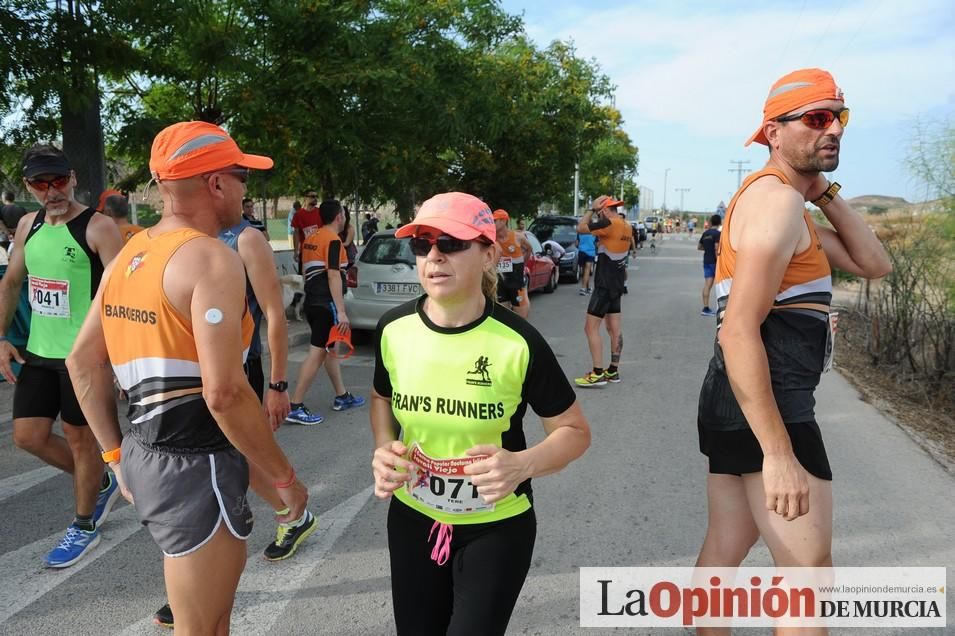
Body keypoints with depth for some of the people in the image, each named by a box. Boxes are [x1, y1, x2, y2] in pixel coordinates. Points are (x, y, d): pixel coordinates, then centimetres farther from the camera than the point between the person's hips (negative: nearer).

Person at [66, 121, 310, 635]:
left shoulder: (129, 255, 10)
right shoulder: (211, 259, -17)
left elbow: (82, 363, 15)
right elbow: (224, 393, -25)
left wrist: (117, 454, 21)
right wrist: (285, 478, -14)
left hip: (144, 455, 8)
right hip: (193, 465, -8)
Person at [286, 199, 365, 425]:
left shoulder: (310, 239, 14)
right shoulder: (333, 240, -12)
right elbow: (333, 276, -19)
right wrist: (341, 312, -20)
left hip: (312, 302, 10)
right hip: (326, 304, -10)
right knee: (317, 353, -8)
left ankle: (341, 397, 28)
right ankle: (295, 407, -8)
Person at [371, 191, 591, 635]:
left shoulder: (518, 342, -21)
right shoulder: (394, 329, -10)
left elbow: (575, 431, -10)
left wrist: (523, 465, -28)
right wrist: (383, 449, -9)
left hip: (496, 528, -3)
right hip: (412, 519, 4)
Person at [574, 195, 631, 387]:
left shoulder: (609, 224, -17)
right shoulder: (626, 227, 9)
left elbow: (580, 228, -14)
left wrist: (592, 208, -5)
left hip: (605, 285, -9)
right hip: (617, 284, 9)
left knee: (591, 327, -7)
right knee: (614, 328, 12)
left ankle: (598, 374, -9)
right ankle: (613, 371, 18)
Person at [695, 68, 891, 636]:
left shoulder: (791, 206, 20)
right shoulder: (776, 198, -14)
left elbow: (874, 264, 18)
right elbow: (739, 332, -24)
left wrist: (826, 192, 9)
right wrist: (779, 453, -26)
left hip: (737, 402, 10)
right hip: (764, 405, -10)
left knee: (724, 552, 18)